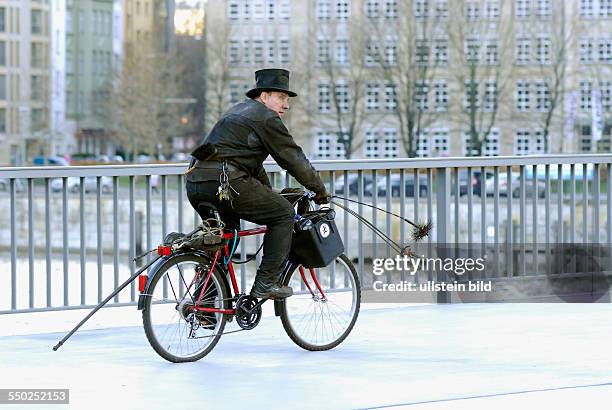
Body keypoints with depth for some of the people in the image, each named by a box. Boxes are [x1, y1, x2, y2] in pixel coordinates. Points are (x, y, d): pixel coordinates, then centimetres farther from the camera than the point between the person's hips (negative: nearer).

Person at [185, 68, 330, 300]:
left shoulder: (238, 111, 30)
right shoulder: (266, 117, 1)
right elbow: (293, 158, 1)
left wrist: (269, 195, 44)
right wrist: (320, 191, 12)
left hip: (195, 185, 10)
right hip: (225, 183, -9)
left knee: (227, 231, 32)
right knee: (284, 214, 2)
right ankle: (266, 283, -2)